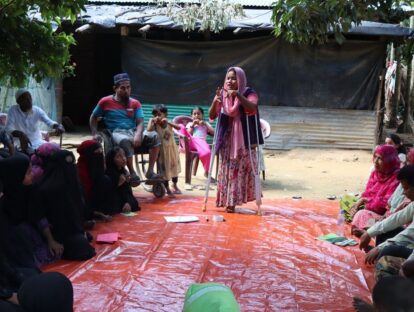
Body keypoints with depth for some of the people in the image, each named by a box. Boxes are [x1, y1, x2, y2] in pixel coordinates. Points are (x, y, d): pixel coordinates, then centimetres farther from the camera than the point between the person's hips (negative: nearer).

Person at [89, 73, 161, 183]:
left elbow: (140, 122, -1)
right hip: (117, 133, -3)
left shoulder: (135, 103, 10)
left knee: (154, 136, -25)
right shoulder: (106, 102, 5)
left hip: (133, 131, 3)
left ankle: (150, 171, -23)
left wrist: (138, 135, -23)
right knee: (125, 141, -41)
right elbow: (93, 117, 17)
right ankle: (132, 173, -28)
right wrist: (95, 134, 2)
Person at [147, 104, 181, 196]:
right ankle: (167, 189, 17)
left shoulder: (169, 123, -7)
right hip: (162, 150, -3)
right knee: (164, 168, 4)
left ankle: (175, 186, 38)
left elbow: (178, 127, -24)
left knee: (174, 166, 17)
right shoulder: (155, 125, -13)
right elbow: (148, 130, -32)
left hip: (172, 148, 3)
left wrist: (168, 122, -33)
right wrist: (152, 121, -25)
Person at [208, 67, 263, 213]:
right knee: (227, 171, 4)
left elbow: (252, 109, -25)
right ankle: (228, 201, 10)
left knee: (242, 170, -3)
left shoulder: (249, 94, -6)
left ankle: (232, 201, 3)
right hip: (227, 140, 3)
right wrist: (215, 101, -18)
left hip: (244, 141, -3)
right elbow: (211, 116, 1)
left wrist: (238, 95, -36)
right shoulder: (222, 94, 3)